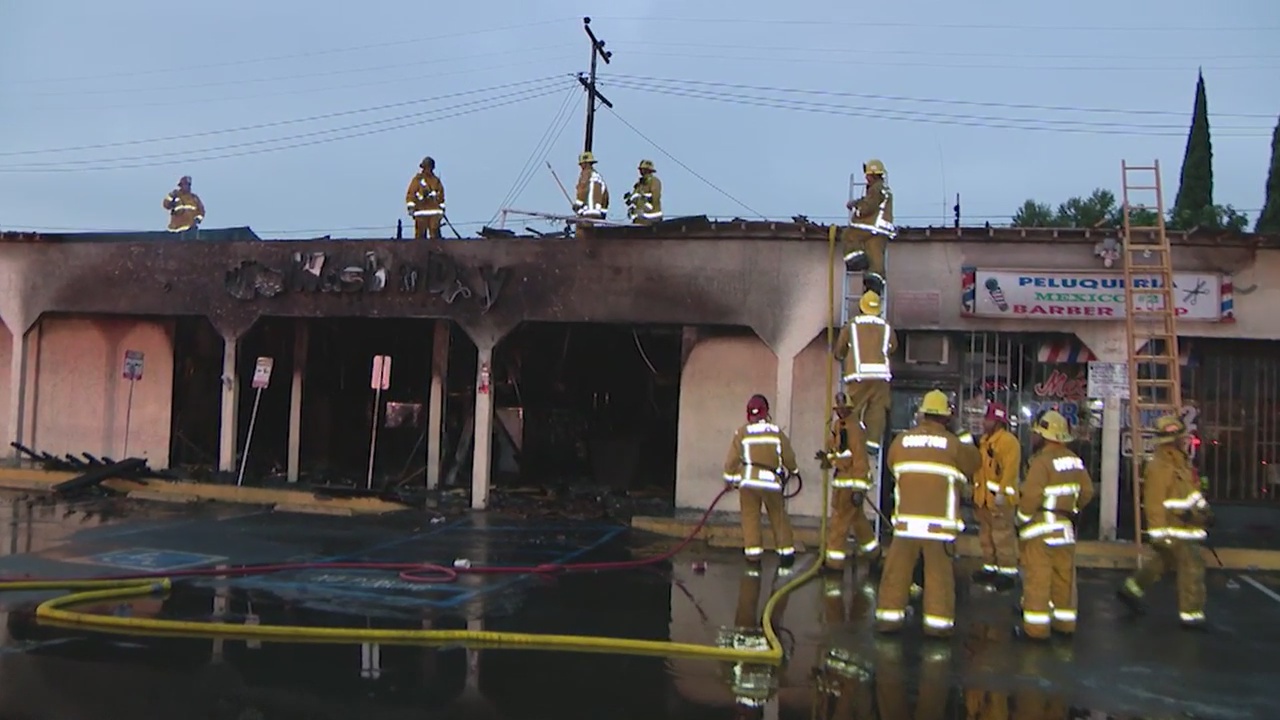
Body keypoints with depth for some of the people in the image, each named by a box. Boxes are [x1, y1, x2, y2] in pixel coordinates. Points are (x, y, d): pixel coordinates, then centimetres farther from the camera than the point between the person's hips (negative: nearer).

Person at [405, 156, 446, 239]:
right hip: (421, 211, -3)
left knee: (435, 234, -4)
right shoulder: (417, 179, 3)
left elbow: (441, 195, 20)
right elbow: (411, 193, -2)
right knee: (420, 234, -3)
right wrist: (411, 207, -11)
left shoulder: (436, 180, 15)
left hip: (435, 212, 3)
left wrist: (442, 209, 16)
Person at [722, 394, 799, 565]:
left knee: (750, 517, 6)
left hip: (748, 480, -1)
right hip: (771, 480, 1)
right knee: (779, 517, 12)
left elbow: (732, 459, 2)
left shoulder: (742, 433, 0)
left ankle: (753, 554, 3)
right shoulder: (777, 432, 4)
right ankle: (786, 552, 17)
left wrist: (730, 478, 16)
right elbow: (788, 456, 13)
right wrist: (793, 470, 32)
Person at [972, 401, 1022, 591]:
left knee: (1003, 535, -8)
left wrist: (1002, 491, -26)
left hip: (999, 498, -10)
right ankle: (990, 567, 27)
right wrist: (975, 489, 21)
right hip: (983, 496, 10)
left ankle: (1008, 571, -2)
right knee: (986, 534, 16)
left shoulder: (1008, 441, -14)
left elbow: (1010, 469, -21)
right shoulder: (985, 440, 16)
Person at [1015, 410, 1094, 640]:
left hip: (1041, 528, -7)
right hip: (1066, 527, 7)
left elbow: (1031, 496, -21)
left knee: (1037, 577, -3)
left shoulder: (1042, 461, -17)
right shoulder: (1075, 460, 6)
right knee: (1064, 575, 14)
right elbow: (1087, 491, 11)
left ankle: (1036, 627, -1)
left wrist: (1021, 518, -7)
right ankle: (1065, 622, 22)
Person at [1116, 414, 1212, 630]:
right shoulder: (1160, 467, -23)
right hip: (1174, 527, -10)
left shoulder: (1180, 461, 9)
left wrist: (1205, 511, 21)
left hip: (1185, 524, 10)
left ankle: (1132, 589, 34)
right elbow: (1154, 503, -24)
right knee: (1192, 566, -5)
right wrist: (1159, 533, -25)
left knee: (1163, 561, 21)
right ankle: (1191, 614, 4)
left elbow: (1192, 490, 23)